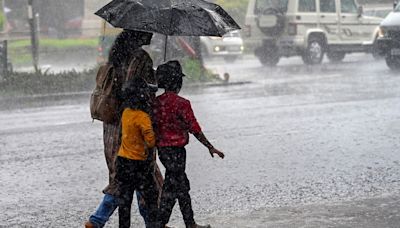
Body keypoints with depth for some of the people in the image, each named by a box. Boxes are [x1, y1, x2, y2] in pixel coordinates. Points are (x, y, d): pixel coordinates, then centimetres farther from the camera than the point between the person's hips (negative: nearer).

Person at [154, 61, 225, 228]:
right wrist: (210, 147, -5)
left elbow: (153, 127, 9)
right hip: (176, 150, -8)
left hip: (162, 149, 8)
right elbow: (195, 129, -15)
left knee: (183, 186, 17)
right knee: (171, 189, 0)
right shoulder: (181, 103, -17)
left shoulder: (157, 102, 3)